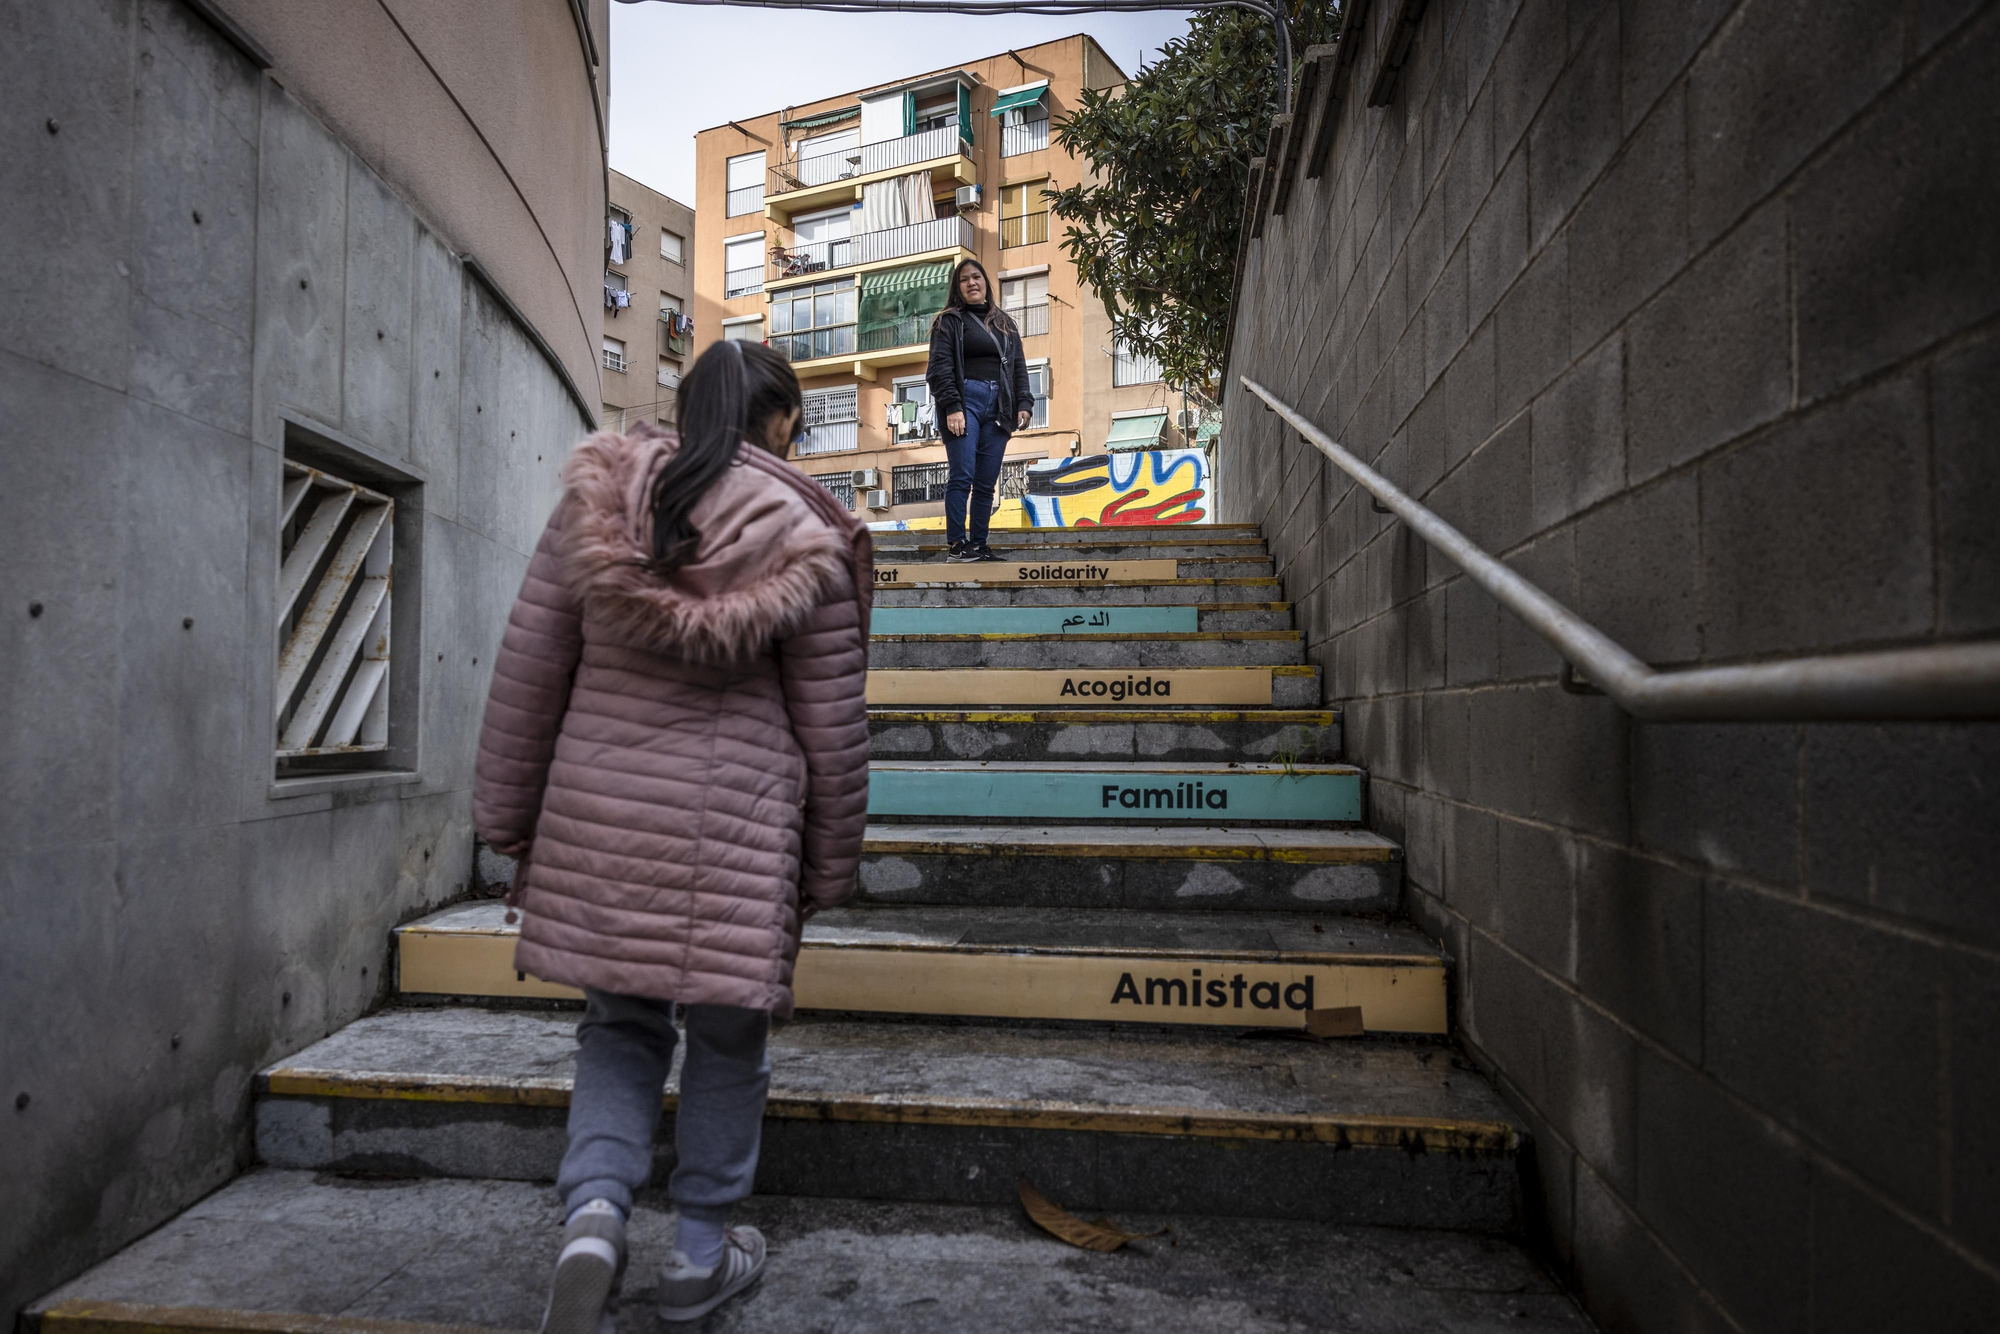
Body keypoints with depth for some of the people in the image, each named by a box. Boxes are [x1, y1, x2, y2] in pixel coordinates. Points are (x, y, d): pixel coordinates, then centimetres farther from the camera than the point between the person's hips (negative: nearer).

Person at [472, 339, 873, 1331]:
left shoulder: (595, 500, 1)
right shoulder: (805, 539, -5)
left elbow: (527, 667, 4)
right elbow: (832, 725, -2)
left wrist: (509, 811, 13)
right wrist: (831, 864, 10)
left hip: (599, 811, 3)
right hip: (737, 823, -2)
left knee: (619, 1024, 20)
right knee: (726, 1036, 15)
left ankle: (593, 1213, 2)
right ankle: (701, 1254, 29)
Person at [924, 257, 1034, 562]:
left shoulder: (1005, 324, 22)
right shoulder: (949, 321, 8)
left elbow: (1019, 366, 19)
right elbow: (940, 367, -3)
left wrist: (1024, 403, 4)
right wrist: (951, 407, -15)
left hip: (998, 408, 4)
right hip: (965, 402, -4)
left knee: (986, 484, 2)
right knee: (963, 476, -12)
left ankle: (979, 545, 5)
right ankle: (957, 545, -10)